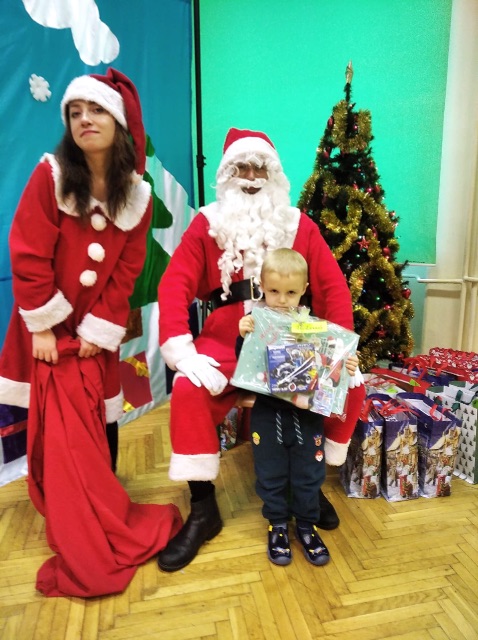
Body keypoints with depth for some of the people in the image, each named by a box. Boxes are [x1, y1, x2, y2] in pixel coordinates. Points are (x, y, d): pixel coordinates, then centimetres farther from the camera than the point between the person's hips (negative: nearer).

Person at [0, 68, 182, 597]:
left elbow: (126, 271, -2)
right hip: (49, 325, -2)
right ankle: (88, 546, 19)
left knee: (94, 423, 8)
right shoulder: (50, 175, -10)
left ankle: (93, 521, 30)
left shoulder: (138, 195, -2)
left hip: (97, 330, 2)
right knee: (63, 429, 2)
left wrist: (98, 330, -7)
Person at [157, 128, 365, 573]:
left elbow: (333, 286, 2)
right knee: (188, 390, -27)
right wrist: (180, 349, -22)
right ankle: (203, 507, -5)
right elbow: (174, 284, -7)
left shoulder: (299, 225, 7)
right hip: (226, 338, -1)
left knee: (348, 385, -15)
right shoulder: (208, 223, 3)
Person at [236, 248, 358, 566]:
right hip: (268, 413, 0)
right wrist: (243, 337, -25)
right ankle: (278, 525, 39)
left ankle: (306, 525, 39)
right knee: (271, 474, 15)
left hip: (307, 413, 1)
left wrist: (347, 367, -16)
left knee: (309, 473, 16)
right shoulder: (256, 323, -8)